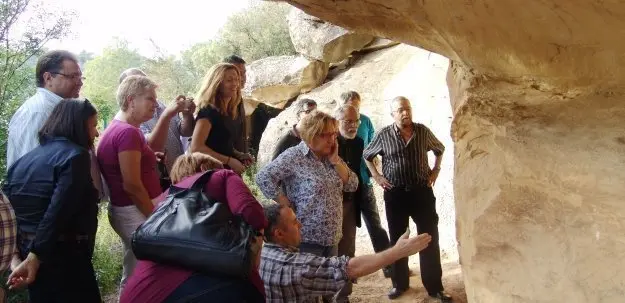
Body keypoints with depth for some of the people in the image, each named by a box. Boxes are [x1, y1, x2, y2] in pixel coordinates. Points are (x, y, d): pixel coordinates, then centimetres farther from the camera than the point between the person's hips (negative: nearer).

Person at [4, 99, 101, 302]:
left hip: (24, 252, 8)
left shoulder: (26, 159, 13)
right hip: (62, 257, -8)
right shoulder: (75, 155, -11)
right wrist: (35, 257, -21)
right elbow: (57, 213, -21)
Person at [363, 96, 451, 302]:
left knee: (430, 239, 3)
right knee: (398, 240, 9)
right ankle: (399, 284, 24)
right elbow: (367, 155, 11)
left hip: (422, 192, 1)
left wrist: (436, 170, 7)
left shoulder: (423, 131, 1)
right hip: (395, 194, -1)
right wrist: (376, 176, 2)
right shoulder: (384, 135, -4)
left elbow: (440, 149, 19)